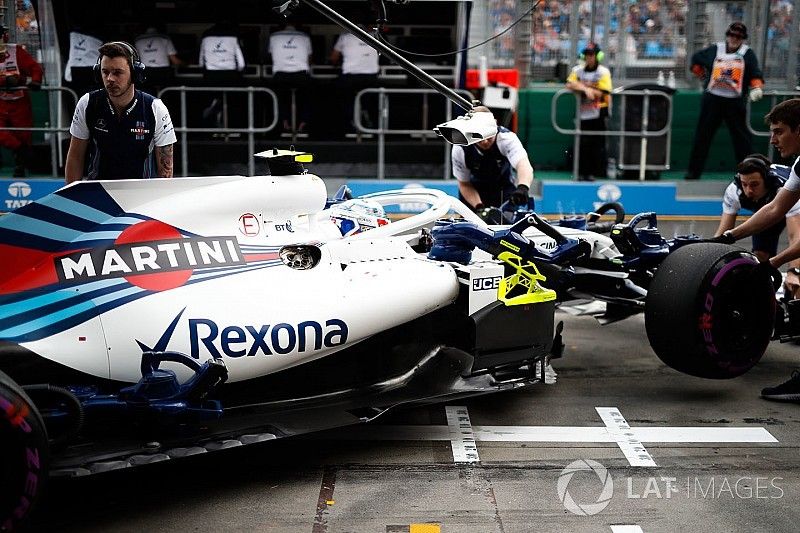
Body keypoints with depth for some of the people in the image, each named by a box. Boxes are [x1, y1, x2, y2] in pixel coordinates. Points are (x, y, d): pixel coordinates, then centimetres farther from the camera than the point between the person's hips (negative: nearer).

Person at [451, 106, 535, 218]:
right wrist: (479, 207, -28)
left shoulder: (506, 137, -32)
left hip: (504, 189, -1)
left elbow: (523, 164, -50)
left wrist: (523, 187, -72)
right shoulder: (460, 149, -26)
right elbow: (464, 184, -12)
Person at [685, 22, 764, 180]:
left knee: (742, 137, 0)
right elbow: (696, 59, 21)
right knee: (702, 135, 4)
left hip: (735, 101, -1)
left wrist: (757, 88, -25)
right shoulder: (715, 50, 6)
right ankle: (693, 172, 11)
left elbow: (755, 74, -7)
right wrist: (702, 76, 13)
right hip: (712, 99, 1)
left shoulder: (747, 54, 2)